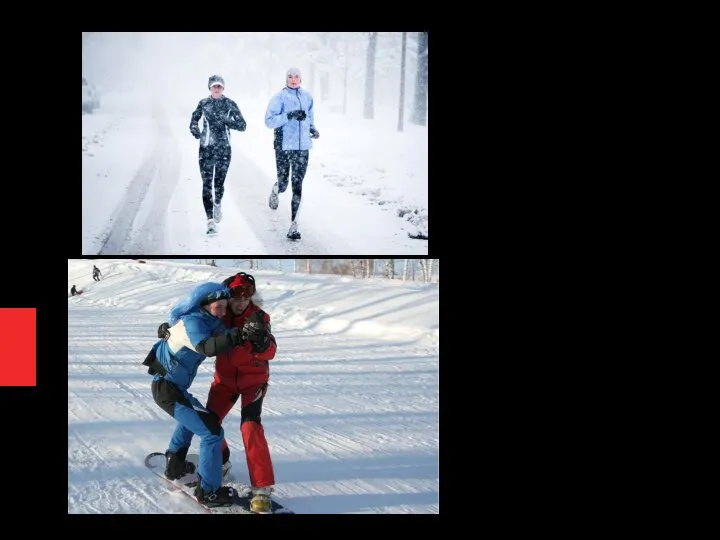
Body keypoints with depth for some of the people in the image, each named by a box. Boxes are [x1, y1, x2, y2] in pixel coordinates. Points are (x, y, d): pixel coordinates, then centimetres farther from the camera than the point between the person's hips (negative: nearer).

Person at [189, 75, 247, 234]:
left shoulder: (230, 104, 2)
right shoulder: (203, 103, 6)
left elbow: (242, 125, 0)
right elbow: (194, 119, 19)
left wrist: (226, 121, -15)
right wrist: (195, 130, -1)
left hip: (224, 148, 0)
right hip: (206, 148, 0)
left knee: (219, 182, 3)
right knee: (206, 184, -9)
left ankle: (218, 203, 38)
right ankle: (210, 220, -10)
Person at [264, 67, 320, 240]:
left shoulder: (307, 96, 11)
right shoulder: (279, 97, -4)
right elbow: (269, 120, -12)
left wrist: (312, 128, 10)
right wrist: (290, 115, -21)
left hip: (302, 148, 3)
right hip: (283, 147, -3)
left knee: (297, 187, -3)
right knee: (283, 184, 5)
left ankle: (293, 226, -3)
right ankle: (275, 191, 45)